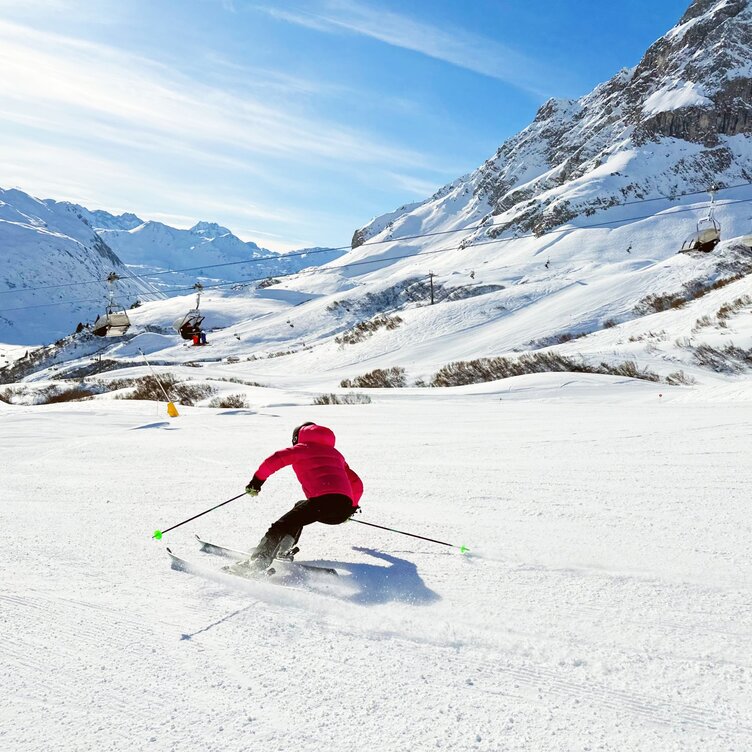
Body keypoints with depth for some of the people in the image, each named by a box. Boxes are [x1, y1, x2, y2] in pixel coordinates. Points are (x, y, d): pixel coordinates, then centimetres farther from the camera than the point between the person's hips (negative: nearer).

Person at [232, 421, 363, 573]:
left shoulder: (301, 448, 19)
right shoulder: (335, 453, 35)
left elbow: (274, 460, 2)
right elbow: (357, 484, 36)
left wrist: (257, 481, 12)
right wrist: (351, 507, 48)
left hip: (323, 500, -6)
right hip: (343, 510, 6)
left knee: (281, 526, -1)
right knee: (301, 507, 30)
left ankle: (259, 559, -21)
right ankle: (283, 551, 17)